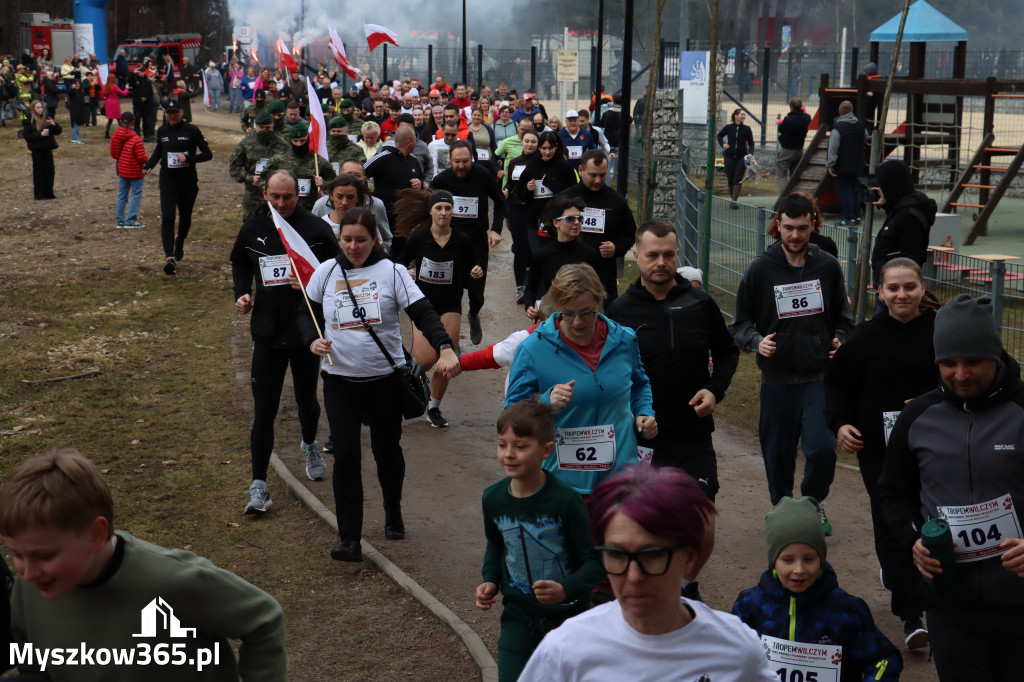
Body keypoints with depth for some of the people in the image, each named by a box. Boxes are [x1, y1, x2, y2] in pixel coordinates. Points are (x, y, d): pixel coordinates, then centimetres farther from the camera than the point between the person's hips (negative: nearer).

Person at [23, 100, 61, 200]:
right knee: (38, 172, -1)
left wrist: (54, 124, -9)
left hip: (47, 149, 4)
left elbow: (58, 132, 12)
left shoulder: (47, 119, 8)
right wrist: (40, 134, -19)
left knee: (49, 171, 7)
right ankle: (39, 195, 5)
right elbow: (27, 136, -10)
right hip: (37, 150, -4)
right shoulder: (28, 121, -5)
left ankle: (49, 193, 18)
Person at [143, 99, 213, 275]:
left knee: (185, 217, 14)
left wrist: (189, 158, -20)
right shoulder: (162, 131, 5)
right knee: (167, 218, -14)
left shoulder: (191, 130, -6)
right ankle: (169, 257, -20)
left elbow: (208, 154, -5)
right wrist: (148, 166, 13)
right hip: (167, 180, 1)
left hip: (188, 181, -1)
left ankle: (179, 243, 44)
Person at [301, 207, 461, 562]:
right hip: (340, 379, 1)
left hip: (386, 377, -1)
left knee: (387, 449, 14)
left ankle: (393, 513, 41)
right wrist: (313, 340, -6)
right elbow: (304, 310, 15)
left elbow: (423, 313, -12)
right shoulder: (327, 271, 3)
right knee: (346, 455, -7)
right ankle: (350, 540, -3)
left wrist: (445, 348, -28)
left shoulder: (392, 272, -5)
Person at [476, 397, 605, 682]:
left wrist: (566, 589, -32)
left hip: (568, 615, -3)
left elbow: (595, 561, -18)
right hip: (518, 615, 3)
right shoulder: (493, 498, -8)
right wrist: (490, 581, 0)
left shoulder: (566, 501, -22)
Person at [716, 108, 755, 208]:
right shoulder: (728, 127, 0)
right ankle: (733, 199, 22)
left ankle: (734, 201, -12)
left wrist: (750, 153, -13)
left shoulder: (746, 129, -1)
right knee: (730, 179, 6)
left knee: (738, 179, -9)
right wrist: (723, 144, -1)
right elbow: (719, 135, 17)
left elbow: (751, 143, 4)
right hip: (729, 157, 1)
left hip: (741, 157, -1)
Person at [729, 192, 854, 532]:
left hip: (820, 378, 0)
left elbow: (843, 316, 17)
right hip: (777, 379, 0)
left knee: (823, 448, -12)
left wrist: (840, 339, -4)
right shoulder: (760, 269, -2)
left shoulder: (828, 267, 3)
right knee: (778, 455, 9)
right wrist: (756, 341, -17)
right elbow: (740, 322, 4)